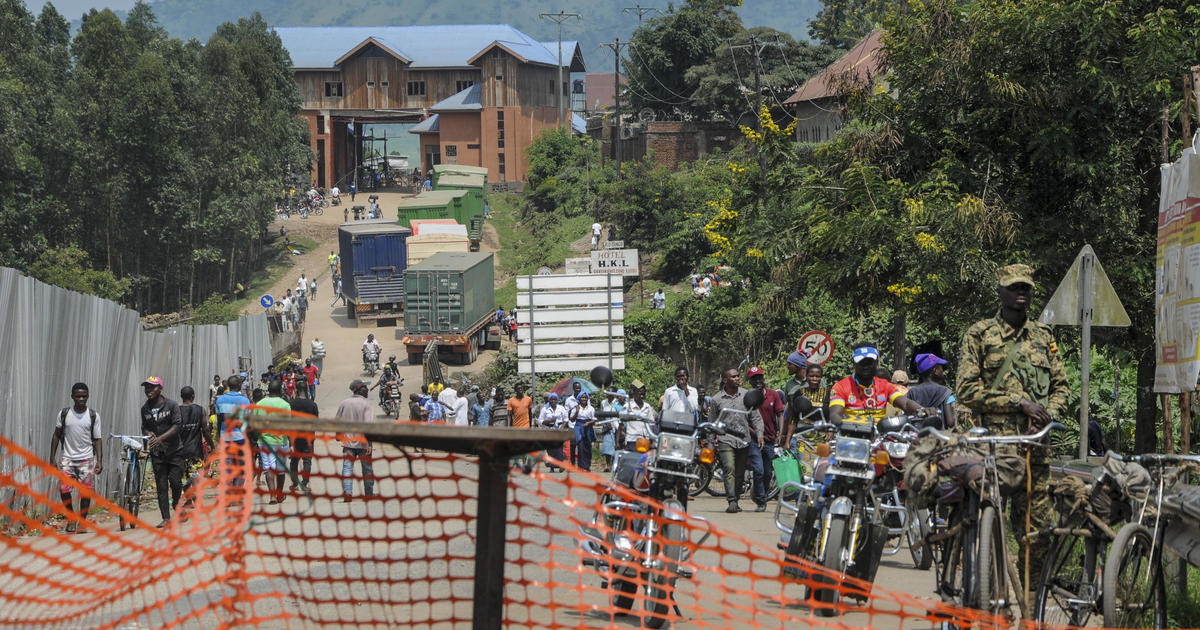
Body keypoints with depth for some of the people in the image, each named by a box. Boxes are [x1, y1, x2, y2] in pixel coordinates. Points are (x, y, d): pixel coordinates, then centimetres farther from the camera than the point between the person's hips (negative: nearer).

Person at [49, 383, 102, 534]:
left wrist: (100, 461, -5)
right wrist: (52, 457, 5)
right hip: (68, 458, 0)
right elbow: (56, 435, 10)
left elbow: (98, 439, 3)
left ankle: (82, 520, 12)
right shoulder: (64, 414, 3)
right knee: (64, 488, -14)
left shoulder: (93, 416, 2)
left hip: (86, 459, 0)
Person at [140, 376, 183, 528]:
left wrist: (161, 438, -25)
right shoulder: (145, 409, 8)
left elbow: (176, 426, -12)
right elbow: (144, 427, 16)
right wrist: (149, 433, -9)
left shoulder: (172, 405, -5)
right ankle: (166, 518, 1)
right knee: (161, 485, -1)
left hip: (173, 450, -3)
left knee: (175, 481, -6)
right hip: (157, 452, 3)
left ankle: (176, 504, 25)